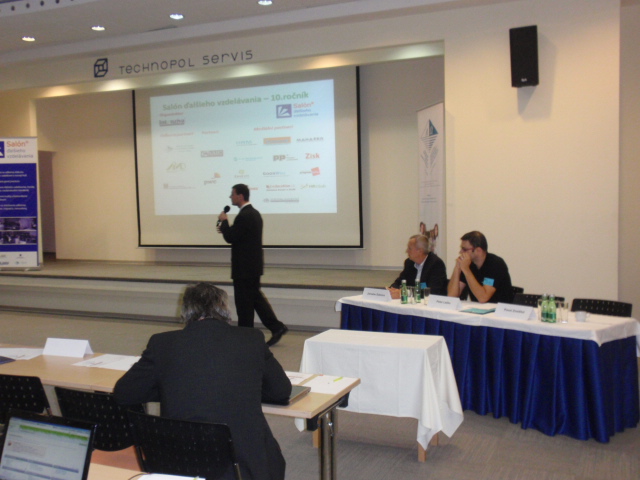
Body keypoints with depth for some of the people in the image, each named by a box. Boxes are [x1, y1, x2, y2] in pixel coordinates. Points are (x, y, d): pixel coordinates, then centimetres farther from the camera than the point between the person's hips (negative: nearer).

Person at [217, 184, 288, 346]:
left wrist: (224, 221, -6)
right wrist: (226, 228, 10)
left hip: (244, 267, -10)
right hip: (254, 265, 10)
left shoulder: (244, 216, -20)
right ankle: (277, 327, 14)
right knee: (255, 296, 17)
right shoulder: (254, 213, 12)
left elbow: (230, 238, -20)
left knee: (244, 302, 0)